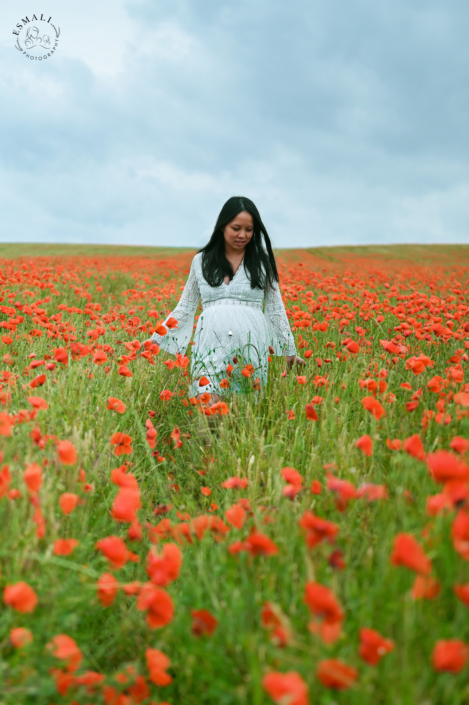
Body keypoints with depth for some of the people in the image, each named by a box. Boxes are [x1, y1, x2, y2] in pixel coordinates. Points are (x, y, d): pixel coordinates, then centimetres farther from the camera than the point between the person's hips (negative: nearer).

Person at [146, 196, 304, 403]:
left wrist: (290, 351, 11)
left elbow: (276, 310, 11)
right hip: (211, 344, 0)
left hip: (250, 345, 0)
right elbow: (185, 308, 16)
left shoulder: (263, 261, 7)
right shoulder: (201, 261, 11)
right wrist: (157, 338, 11)